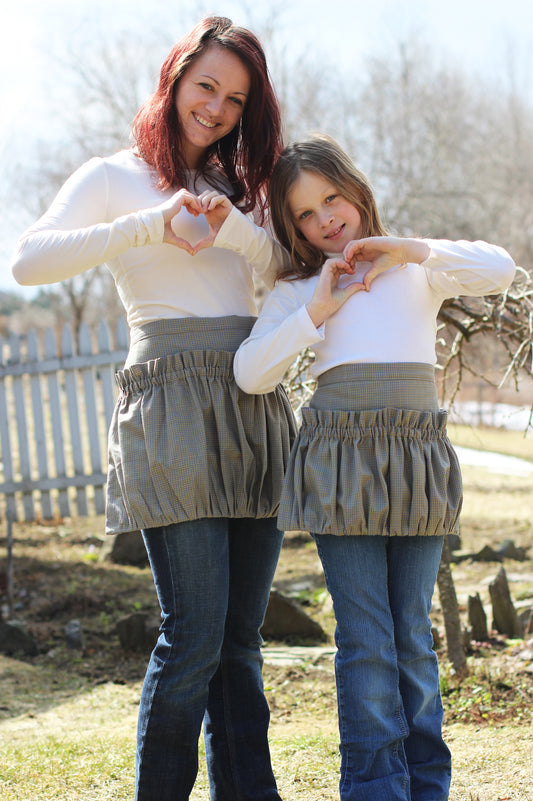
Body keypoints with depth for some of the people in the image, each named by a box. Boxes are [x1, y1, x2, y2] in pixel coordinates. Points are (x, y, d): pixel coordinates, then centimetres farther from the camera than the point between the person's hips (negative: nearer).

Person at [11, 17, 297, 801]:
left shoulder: (239, 188, 22)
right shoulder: (115, 177, 5)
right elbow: (29, 260, -10)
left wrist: (234, 225, -11)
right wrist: (146, 227, -15)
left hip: (255, 411, 5)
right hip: (173, 410, -5)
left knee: (241, 641, 7)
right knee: (194, 638, -9)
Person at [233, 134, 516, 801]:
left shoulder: (418, 271, 12)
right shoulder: (297, 291, 12)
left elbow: (500, 270, -5)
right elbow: (250, 374, -1)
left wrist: (407, 248, -5)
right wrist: (319, 308, -5)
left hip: (415, 463, 1)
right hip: (339, 456, -1)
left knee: (412, 634, 7)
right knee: (365, 638, -3)